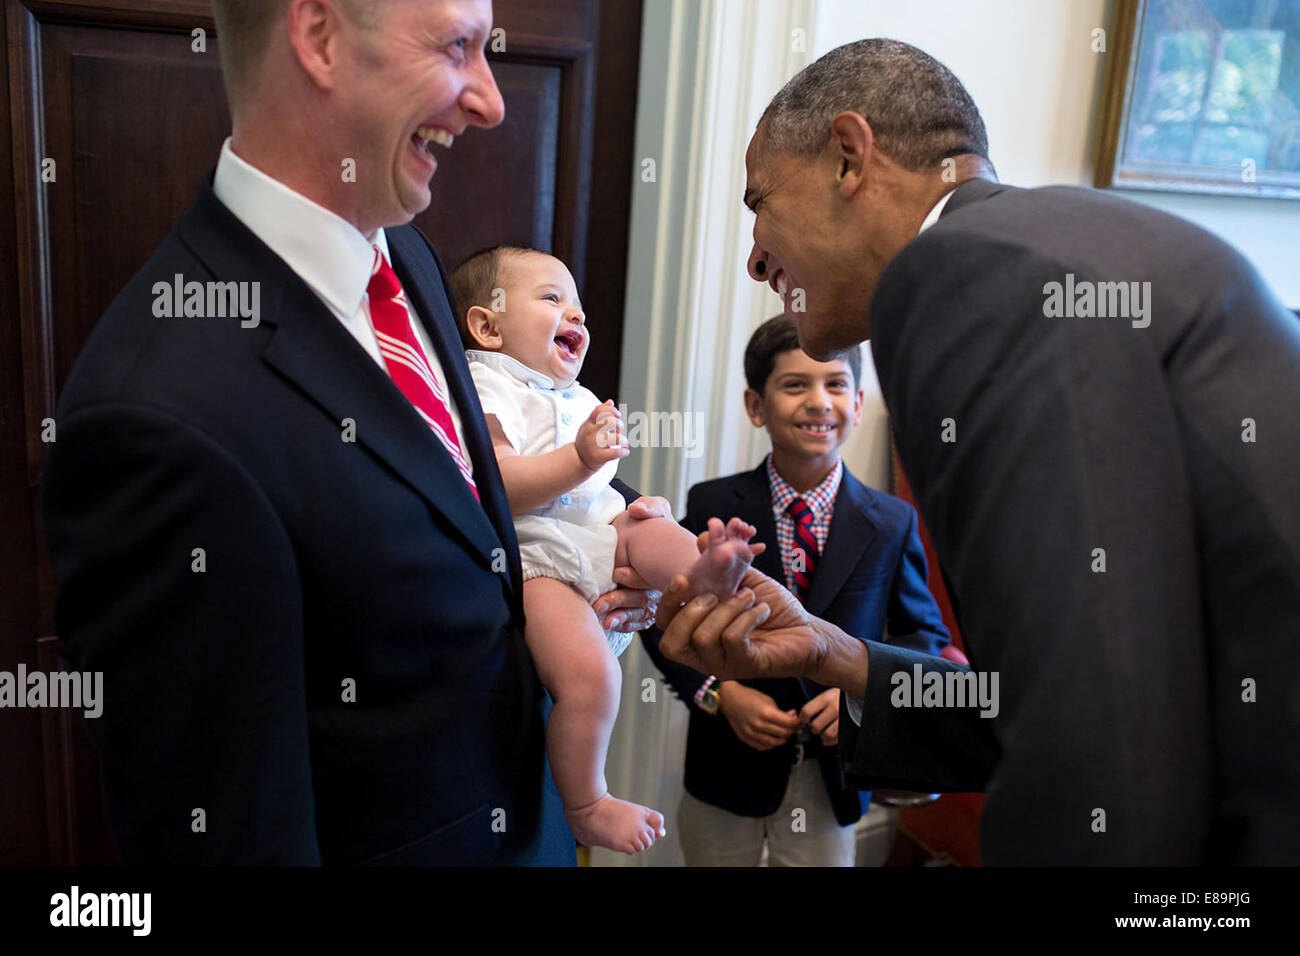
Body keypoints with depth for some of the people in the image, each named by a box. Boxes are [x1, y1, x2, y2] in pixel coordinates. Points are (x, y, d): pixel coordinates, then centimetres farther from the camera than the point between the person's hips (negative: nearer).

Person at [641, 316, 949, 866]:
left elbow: (924, 632, 3)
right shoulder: (712, 506, -7)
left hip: (832, 777, 1)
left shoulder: (892, 523, -4)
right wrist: (719, 693, -16)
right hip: (730, 765, 0)